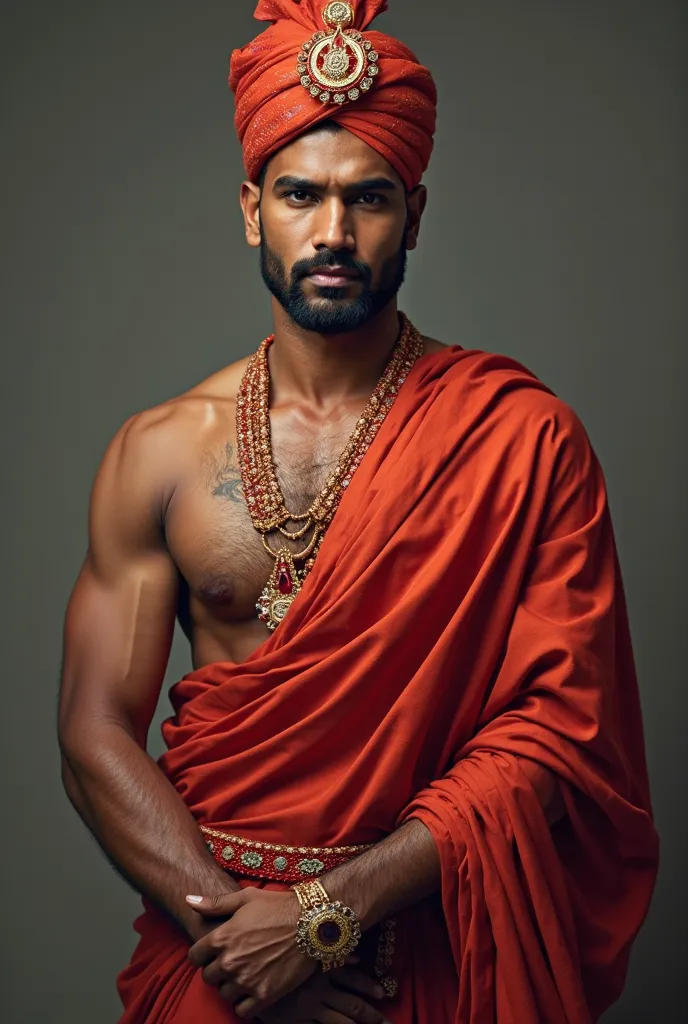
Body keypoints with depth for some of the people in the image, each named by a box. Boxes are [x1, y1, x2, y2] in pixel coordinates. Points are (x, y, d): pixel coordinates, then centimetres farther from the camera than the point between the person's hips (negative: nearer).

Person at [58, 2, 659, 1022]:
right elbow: (96, 733, -4)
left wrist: (330, 912, -19)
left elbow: (563, 723, -14)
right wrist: (229, 920, -18)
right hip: (216, 940, 2)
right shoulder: (159, 453, -2)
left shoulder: (524, 437, -9)